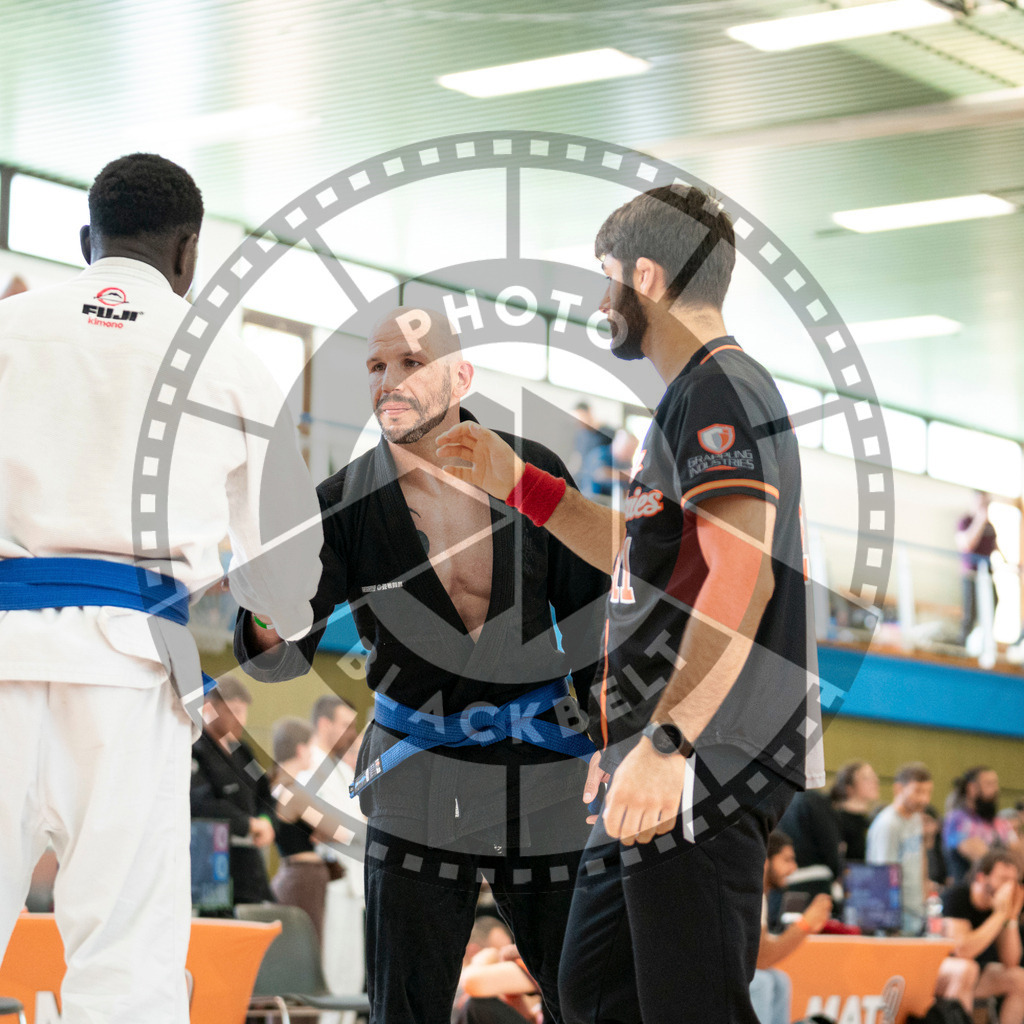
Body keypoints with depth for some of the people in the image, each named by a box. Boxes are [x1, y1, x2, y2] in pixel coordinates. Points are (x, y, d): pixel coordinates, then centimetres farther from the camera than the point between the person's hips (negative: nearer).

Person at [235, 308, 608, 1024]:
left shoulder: (532, 474, -5)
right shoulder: (345, 503, -7)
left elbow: (591, 618, 4)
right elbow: (288, 655, -12)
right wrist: (268, 620, -36)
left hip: (544, 775, 1)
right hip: (421, 784, 0)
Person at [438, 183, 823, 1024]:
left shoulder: (722, 389, -12)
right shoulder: (693, 398, 22)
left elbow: (742, 576, -25)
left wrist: (666, 743, -31)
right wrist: (518, 483, 31)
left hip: (708, 767, -11)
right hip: (659, 766, 11)